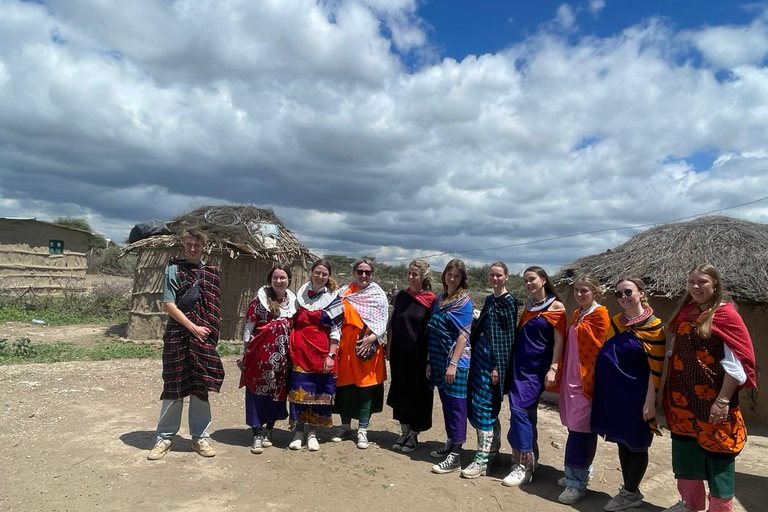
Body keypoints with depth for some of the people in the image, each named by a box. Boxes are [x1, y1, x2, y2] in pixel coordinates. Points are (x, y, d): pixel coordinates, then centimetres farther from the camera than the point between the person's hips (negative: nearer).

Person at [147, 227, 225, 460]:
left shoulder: (211, 272, 8)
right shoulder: (173, 269, -1)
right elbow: (169, 304, -7)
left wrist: (211, 332, -1)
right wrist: (193, 327, -12)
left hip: (203, 337, 2)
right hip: (177, 335, -2)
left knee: (200, 387, 8)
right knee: (174, 387, 4)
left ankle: (200, 436, 19)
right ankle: (165, 437, 18)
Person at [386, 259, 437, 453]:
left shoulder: (431, 301, -7)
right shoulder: (401, 296, 5)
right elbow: (392, 324, 10)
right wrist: (389, 347, 5)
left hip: (419, 355, -4)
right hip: (399, 353, 4)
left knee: (418, 394, 6)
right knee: (400, 392, 11)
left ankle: (414, 434, 21)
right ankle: (404, 431, 26)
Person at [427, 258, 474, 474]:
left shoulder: (464, 302, -8)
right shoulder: (439, 300, 12)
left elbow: (463, 335, -14)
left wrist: (453, 364, -19)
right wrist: (430, 361, 11)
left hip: (456, 360, -7)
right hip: (439, 360, 7)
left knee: (456, 406, -1)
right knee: (446, 404, 15)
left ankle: (454, 457, 4)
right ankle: (449, 445, 28)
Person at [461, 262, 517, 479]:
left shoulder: (508, 301, -9)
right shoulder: (489, 299, 14)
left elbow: (509, 335, -12)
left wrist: (498, 366, -16)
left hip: (495, 356, -8)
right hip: (480, 352, 8)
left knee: (484, 405, -7)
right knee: (475, 402, 11)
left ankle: (482, 459, 1)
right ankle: (493, 448, 25)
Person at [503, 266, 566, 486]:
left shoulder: (556, 307, -6)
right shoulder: (527, 306, 13)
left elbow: (558, 341, -11)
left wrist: (552, 368, -18)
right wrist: (508, 363, 18)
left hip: (537, 367, -6)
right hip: (518, 365, 6)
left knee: (520, 409, -13)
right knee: (527, 412, 11)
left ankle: (524, 466, -6)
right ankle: (528, 456, 23)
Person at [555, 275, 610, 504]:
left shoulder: (600, 314, -9)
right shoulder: (577, 314, 15)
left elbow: (598, 348, -15)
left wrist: (588, 379, -18)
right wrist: (562, 374, 17)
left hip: (586, 379, -8)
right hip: (571, 378, 8)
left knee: (580, 429, -5)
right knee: (577, 427, 14)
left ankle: (577, 483, 2)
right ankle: (580, 473, 26)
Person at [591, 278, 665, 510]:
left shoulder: (653, 326, -10)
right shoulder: (615, 322, 8)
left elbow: (655, 368, -13)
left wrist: (649, 401, -15)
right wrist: (607, 391, 13)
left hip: (636, 395, -6)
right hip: (615, 393, 6)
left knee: (636, 443, 7)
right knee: (622, 441, 14)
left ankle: (631, 493, 21)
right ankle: (629, 489, 28)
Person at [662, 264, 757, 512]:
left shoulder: (726, 314, -11)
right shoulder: (686, 312, 7)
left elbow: (736, 363, -15)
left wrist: (723, 401, -18)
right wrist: (671, 394, 13)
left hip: (712, 402, -6)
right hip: (684, 400, 7)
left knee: (717, 455, 7)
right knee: (686, 452, 17)